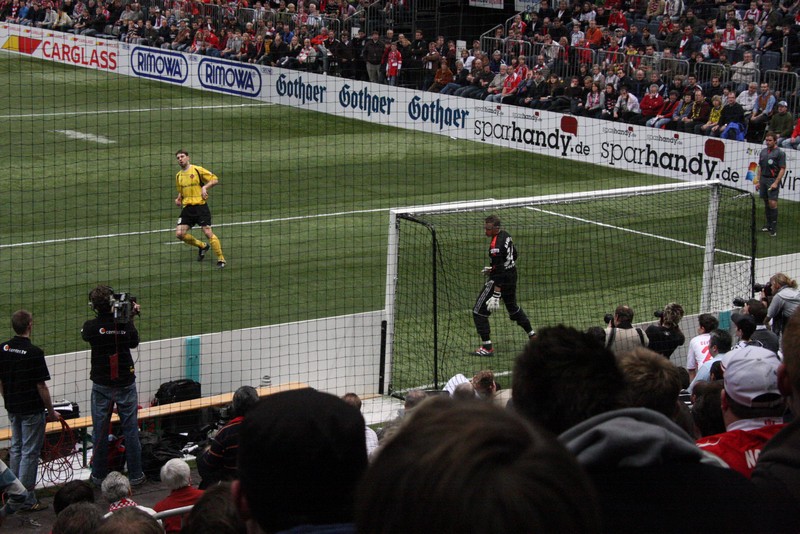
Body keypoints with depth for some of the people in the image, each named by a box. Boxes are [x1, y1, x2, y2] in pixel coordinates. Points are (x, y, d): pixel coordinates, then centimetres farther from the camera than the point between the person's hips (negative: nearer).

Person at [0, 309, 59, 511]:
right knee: (29, 453, -1)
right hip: (32, 409, -7)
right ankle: (27, 499, 1)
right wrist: (51, 411, -6)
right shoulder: (34, 352, -20)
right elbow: (41, 386, -16)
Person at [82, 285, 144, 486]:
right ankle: (135, 474, 15)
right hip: (126, 384, 0)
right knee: (131, 430, 9)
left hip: (101, 385, 0)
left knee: (100, 432, 10)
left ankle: (99, 475, 17)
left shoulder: (91, 326, -15)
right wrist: (130, 317, 11)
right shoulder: (125, 324, -14)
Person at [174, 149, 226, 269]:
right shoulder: (178, 176, 15)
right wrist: (178, 199, 10)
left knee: (208, 232, -13)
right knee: (179, 233, -4)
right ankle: (202, 246, 20)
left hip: (200, 205, -6)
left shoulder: (197, 170, -4)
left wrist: (205, 187, -18)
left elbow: (215, 179, -4)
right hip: (187, 208, 6)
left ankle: (221, 259, -2)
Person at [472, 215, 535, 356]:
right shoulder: (505, 235, 2)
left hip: (501, 280, -9)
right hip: (512, 275, 9)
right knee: (513, 306, 31)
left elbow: (499, 272, -28)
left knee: (479, 311, -3)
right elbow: (514, 255, 17)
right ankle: (532, 335, 39)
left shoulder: (495, 246, -26)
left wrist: (496, 295, -28)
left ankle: (487, 347, -4)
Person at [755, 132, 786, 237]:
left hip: (773, 180, -6)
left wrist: (776, 182, -16)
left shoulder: (780, 153, -7)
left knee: (772, 203, -12)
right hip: (763, 179, 6)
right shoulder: (763, 151, 13)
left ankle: (774, 227, -6)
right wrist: (758, 181, 13)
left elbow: (782, 169, -10)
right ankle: (768, 224, 17)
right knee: (766, 203, 9)